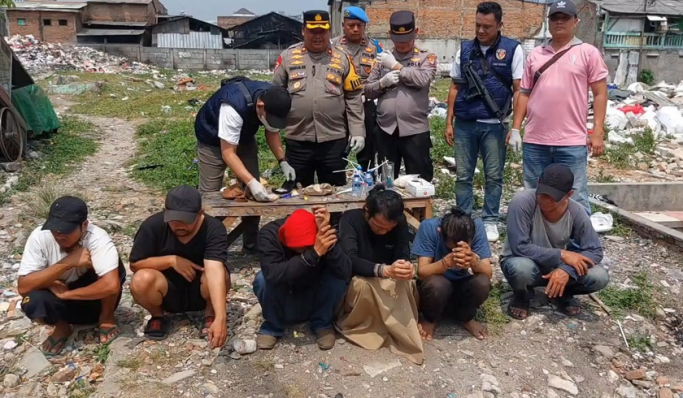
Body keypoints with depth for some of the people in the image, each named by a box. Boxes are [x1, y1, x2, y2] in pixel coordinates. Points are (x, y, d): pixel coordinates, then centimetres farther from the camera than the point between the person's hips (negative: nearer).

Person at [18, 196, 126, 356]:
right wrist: (67, 263, -35)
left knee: (115, 265, -31)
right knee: (32, 302, -30)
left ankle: (106, 318, -4)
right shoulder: (39, 237, -22)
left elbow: (111, 285, -41)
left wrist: (65, 293, -29)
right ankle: (61, 326, 4)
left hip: (96, 299, -2)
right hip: (62, 300, 2)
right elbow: (23, 287, -26)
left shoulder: (97, 238, -29)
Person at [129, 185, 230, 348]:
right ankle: (158, 316, 2)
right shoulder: (153, 226, -19)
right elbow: (135, 264, -11)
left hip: (200, 292, -1)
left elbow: (215, 270, -39)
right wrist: (171, 260, -25)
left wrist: (220, 318, -51)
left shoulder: (214, 229, -25)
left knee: (217, 275, -34)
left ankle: (210, 315, -1)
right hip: (168, 292, 1)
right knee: (141, 280, -31)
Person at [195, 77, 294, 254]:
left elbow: (272, 132, -5)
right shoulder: (233, 107, -41)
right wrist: (251, 182, -48)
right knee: (210, 193, -6)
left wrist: (283, 162, -19)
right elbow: (228, 153, -38)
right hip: (213, 140, -5)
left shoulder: (273, 101, -23)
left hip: (244, 137, 5)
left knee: (255, 192, 0)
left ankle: (251, 244, 12)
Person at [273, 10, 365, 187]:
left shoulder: (342, 59, 5)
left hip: (334, 140, 0)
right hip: (297, 141, 0)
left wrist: (357, 131, -1)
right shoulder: (288, 57, 4)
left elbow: (353, 98, 5)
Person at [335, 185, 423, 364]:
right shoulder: (350, 219, -24)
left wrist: (407, 267, -43)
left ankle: (402, 326, -6)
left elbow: (403, 255, -17)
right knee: (361, 284, -37)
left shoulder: (400, 222, -13)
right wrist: (384, 270, -54)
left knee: (408, 284, -28)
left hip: (388, 280, 4)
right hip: (356, 280, -3)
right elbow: (349, 260, -37)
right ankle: (355, 326, -13)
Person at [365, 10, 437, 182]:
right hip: (386, 130, 3)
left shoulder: (426, 57, 4)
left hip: (415, 130, -3)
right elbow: (368, 90, 9)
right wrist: (383, 82, -11)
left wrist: (395, 65, -9)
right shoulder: (383, 58, 11)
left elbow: (423, 79, -15)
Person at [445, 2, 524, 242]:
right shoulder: (464, 49, 7)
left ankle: (490, 221, 20)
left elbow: (519, 91, -2)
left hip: (495, 125, -2)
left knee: (494, 176, 7)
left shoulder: (512, 50, -1)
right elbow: (455, 87, 10)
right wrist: (449, 122, 6)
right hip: (465, 124, 2)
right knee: (463, 175, 8)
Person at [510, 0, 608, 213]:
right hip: (534, 141, 4)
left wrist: (598, 133, -7)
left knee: (575, 199, 2)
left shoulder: (588, 53, 2)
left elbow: (600, 94, 0)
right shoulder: (535, 54, 12)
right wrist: (516, 128, 6)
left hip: (572, 142, -3)